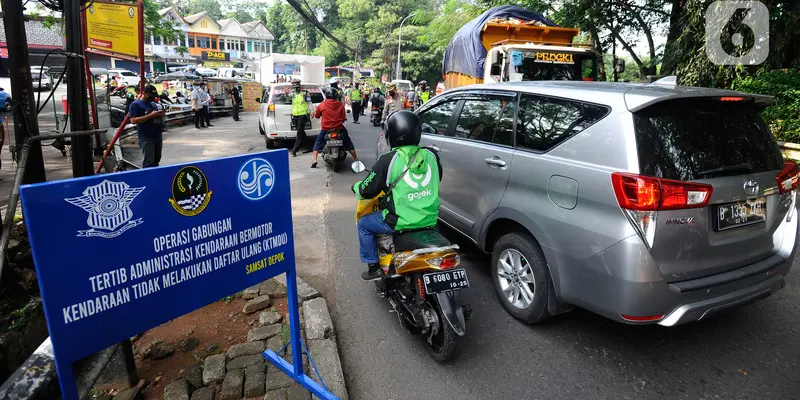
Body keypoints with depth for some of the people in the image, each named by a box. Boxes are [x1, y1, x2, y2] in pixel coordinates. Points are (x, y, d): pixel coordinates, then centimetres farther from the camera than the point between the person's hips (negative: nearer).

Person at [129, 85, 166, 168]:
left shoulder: (153, 104, 16)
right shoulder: (135, 104, -5)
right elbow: (133, 120, -16)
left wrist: (160, 115, -1)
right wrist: (151, 115, -21)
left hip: (158, 136, 7)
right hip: (146, 138, -7)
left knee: (156, 160, 15)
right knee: (149, 162, -12)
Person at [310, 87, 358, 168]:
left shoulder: (321, 105, -3)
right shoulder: (340, 105, -1)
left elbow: (316, 115, 9)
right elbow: (344, 118, 2)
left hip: (326, 129, -1)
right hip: (339, 128, 1)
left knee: (318, 143, 17)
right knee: (348, 142, 19)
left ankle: (314, 159, 4)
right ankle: (355, 159, 23)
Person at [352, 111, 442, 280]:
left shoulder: (389, 160, -15)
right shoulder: (431, 155, -1)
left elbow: (367, 191, -6)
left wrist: (356, 187, 16)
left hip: (401, 222, -5)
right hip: (430, 220, 5)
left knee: (364, 224, 19)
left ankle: (373, 267, 24)